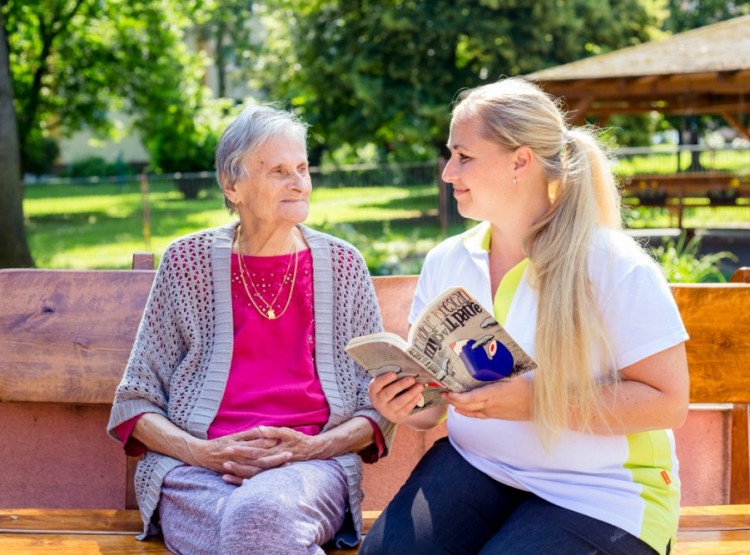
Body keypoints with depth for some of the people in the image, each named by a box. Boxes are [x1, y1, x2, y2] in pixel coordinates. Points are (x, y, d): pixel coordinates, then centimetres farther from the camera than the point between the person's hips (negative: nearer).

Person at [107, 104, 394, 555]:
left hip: (311, 464, 1)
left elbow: (379, 407, 10)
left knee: (262, 512, -36)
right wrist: (203, 453, -11)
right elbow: (136, 401, 8)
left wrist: (310, 448, -10)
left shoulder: (342, 265, 10)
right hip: (195, 467, 0)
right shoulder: (187, 263, 8)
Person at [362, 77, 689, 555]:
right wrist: (406, 404, -13)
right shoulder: (446, 261, 5)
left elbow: (668, 403, -14)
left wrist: (536, 401, -23)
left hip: (599, 493, -3)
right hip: (473, 464, 4)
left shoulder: (613, 266, -12)